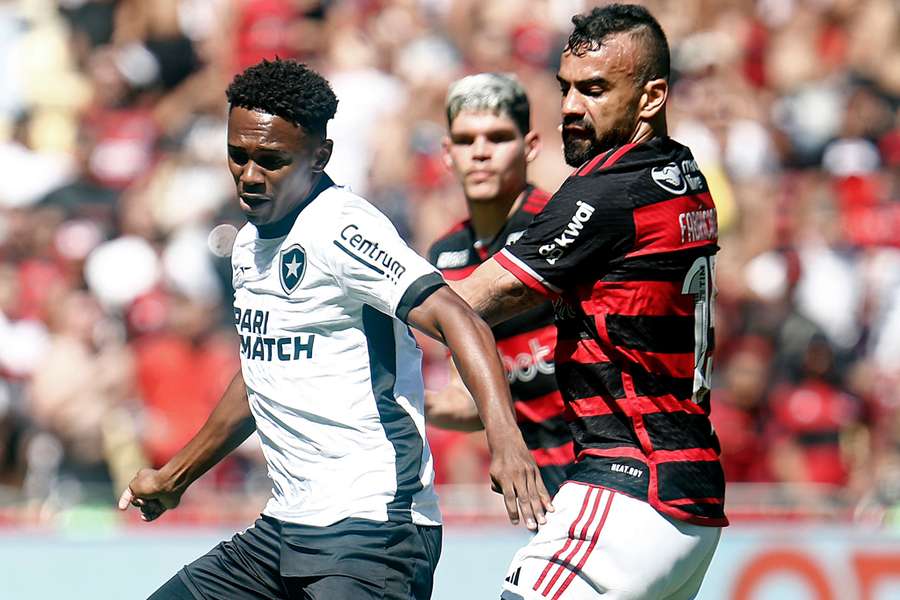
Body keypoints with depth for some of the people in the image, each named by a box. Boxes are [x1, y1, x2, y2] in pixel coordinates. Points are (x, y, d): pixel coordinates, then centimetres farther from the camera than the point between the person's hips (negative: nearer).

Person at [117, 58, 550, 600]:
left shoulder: (338, 228, -14)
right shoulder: (250, 244, 13)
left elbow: (454, 318, -26)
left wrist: (505, 436, -41)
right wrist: (175, 476, 39)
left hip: (369, 536, -9)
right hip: (281, 530, 9)